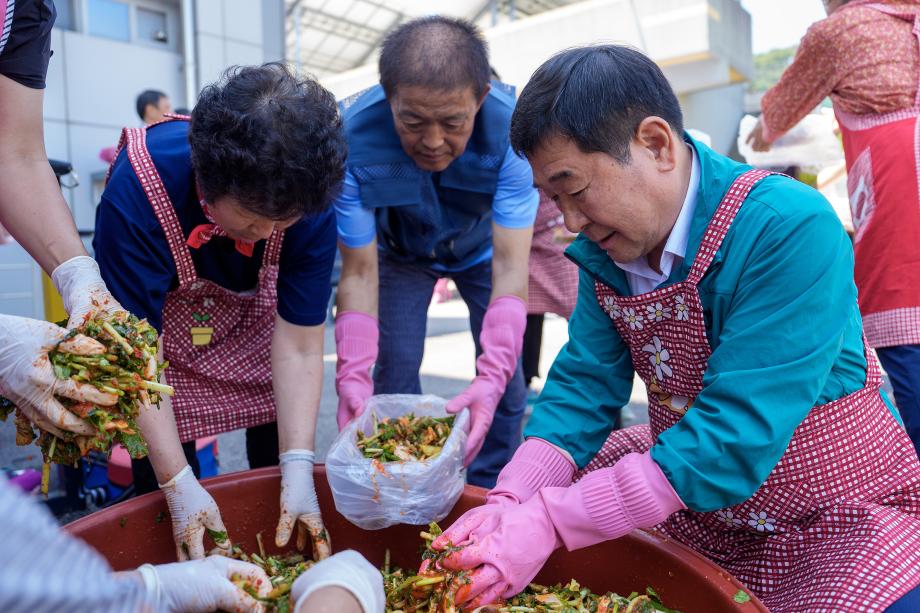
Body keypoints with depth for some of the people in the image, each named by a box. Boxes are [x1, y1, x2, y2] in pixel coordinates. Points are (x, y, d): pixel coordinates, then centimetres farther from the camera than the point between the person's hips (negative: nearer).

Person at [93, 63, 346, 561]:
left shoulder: (310, 203, -30)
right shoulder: (135, 192, -36)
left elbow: (298, 348, -25)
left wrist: (299, 470, -31)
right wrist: (178, 486, -32)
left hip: (254, 311, 2)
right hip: (157, 316, -1)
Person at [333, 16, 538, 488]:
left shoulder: (510, 130, -36)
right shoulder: (353, 140, -35)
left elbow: (509, 264, -37)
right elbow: (360, 272, -28)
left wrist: (491, 377, -49)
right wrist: (352, 376, -41)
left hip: (481, 248, 0)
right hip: (400, 251, 0)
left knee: (507, 382, -3)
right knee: (394, 377, -5)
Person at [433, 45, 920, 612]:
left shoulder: (790, 230, -28)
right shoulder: (604, 248, -8)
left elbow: (736, 442, -32)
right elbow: (584, 385, -8)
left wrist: (549, 522, -33)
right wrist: (510, 501, -23)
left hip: (840, 518, -5)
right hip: (691, 501, 6)